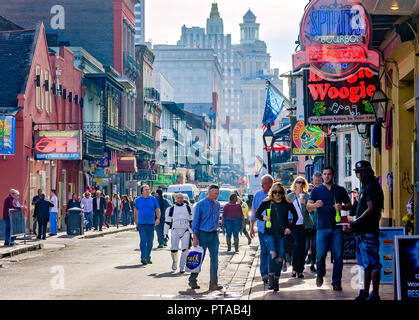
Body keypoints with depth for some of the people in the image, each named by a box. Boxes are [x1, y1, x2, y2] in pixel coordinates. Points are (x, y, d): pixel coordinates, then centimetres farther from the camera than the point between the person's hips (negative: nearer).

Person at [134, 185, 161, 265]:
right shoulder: (138, 200, 4)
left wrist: (158, 218, -13)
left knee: (150, 241, 8)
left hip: (151, 223, 2)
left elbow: (157, 210, 5)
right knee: (143, 240, -12)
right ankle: (143, 257, -14)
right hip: (141, 224, -2)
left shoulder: (153, 199, 5)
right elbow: (135, 211, 12)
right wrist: (136, 223, 11)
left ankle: (148, 257, 20)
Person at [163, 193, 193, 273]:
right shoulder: (171, 209, 7)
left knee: (185, 249, -11)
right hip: (175, 231, -1)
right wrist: (166, 233, 7)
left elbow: (191, 220, 17)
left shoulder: (188, 208, 12)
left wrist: (192, 231, 13)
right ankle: (174, 262, 21)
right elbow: (167, 221, 10)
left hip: (186, 231, 1)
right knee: (173, 249, -9)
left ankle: (182, 267, 0)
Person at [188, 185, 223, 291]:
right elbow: (195, 221, -8)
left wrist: (215, 229, 15)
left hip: (214, 235, 5)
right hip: (203, 234, -5)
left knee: (214, 259, -1)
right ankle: (192, 280, 16)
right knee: (200, 258, 1)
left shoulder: (217, 204, 10)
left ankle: (213, 283, 1)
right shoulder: (200, 205, -8)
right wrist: (195, 238, -11)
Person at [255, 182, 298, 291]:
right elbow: (257, 214, 10)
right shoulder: (267, 202, 0)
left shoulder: (287, 203, 0)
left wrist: (290, 227, -1)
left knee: (280, 258, 2)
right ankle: (271, 277, -9)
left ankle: (276, 280, 17)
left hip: (282, 234, 1)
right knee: (273, 253, -23)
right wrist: (263, 217, -10)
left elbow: (295, 216, 11)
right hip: (269, 233, -1)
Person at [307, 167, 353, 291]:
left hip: (337, 227, 1)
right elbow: (308, 207, -1)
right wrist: (315, 205, -24)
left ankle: (336, 282, 3)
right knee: (320, 254, -3)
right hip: (322, 227, -1)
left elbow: (349, 205, 14)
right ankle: (320, 274, 25)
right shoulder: (316, 190, 8)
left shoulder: (340, 190, 11)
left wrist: (342, 207, -9)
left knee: (338, 255, -3)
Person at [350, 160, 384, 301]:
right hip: (362, 231, 11)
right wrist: (356, 223, 13)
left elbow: (371, 209, -19)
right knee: (366, 264, 15)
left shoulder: (372, 187, -12)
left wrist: (356, 222, -17)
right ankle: (365, 292, 22)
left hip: (369, 231, -11)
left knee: (373, 264, -7)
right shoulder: (365, 187, 19)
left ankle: (375, 294, -5)